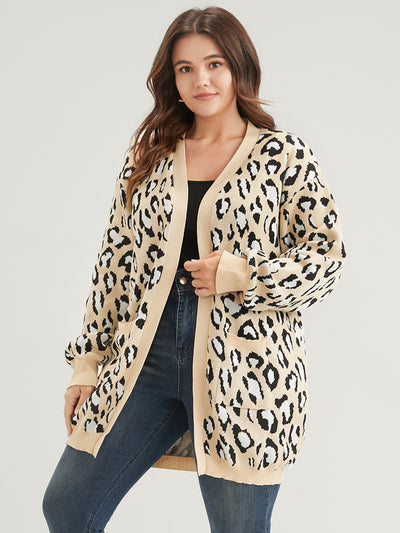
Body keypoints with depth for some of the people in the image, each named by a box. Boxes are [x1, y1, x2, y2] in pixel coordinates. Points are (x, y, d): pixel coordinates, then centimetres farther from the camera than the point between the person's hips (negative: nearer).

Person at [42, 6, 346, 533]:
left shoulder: (284, 156, 0)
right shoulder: (148, 155, 10)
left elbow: (327, 256, 0)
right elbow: (115, 261, 11)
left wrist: (240, 275, -14)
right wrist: (88, 360, 8)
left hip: (244, 373, -3)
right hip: (145, 364, 4)